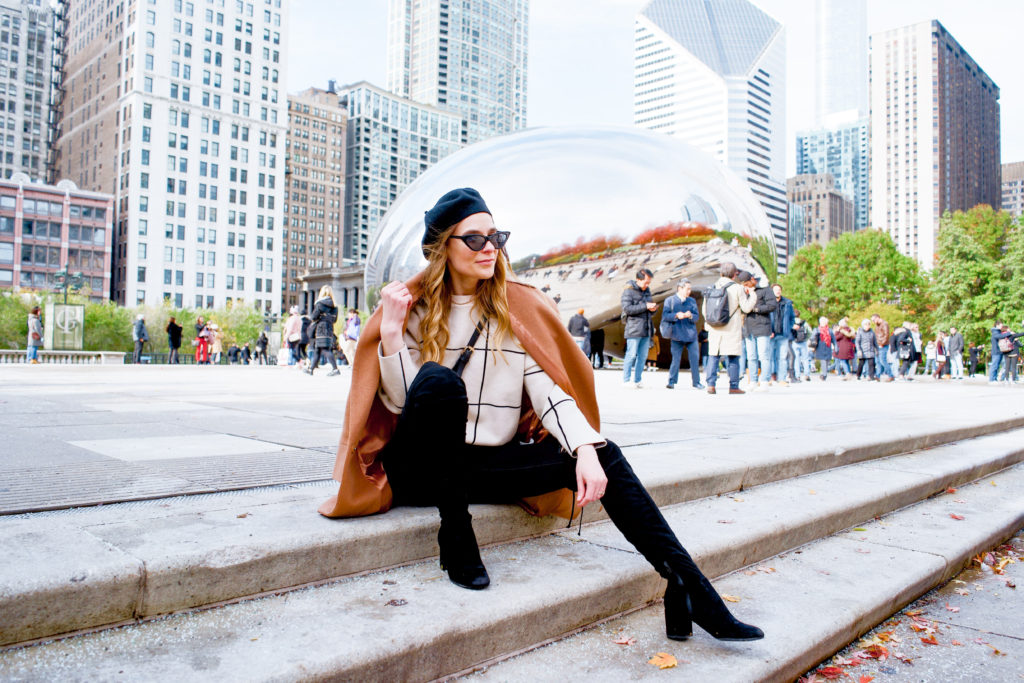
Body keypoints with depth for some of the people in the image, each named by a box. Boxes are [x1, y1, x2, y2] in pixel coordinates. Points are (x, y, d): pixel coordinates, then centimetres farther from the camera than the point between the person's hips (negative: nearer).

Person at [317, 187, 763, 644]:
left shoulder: (517, 307, 4)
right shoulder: (412, 306, -2)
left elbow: (546, 388, -6)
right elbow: (403, 402, -10)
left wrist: (586, 448, -21)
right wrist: (391, 329, -22)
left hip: (488, 461, 3)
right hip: (418, 467, -2)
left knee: (605, 457, -17)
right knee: (439, 380, -34)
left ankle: (687, 586, -15)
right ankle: (455, 535, -22)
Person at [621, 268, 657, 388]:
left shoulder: (647, 291, 18)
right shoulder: (628, 291, -5)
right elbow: (627, 308, -16)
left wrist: (653, 309, -1)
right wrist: (645, 306, -18)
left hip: (646, 329, 7)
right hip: (634, 329, -7)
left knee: (643, 356, 6)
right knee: (631, 355, -7)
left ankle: (637, 380, 11)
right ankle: (626, 380, 0)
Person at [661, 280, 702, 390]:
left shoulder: (692, 301, 12)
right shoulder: (670, 300, 3)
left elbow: (697, 316, 6)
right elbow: (665, 315, -5)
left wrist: (690, 316, -15)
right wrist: (676, 315, -19)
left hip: (691, 334, 3)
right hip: (677, 335, -3)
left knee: (695, 358, 1)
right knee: (676, 359, -2)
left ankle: (696, 382, 11)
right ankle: (671, 381, 7)